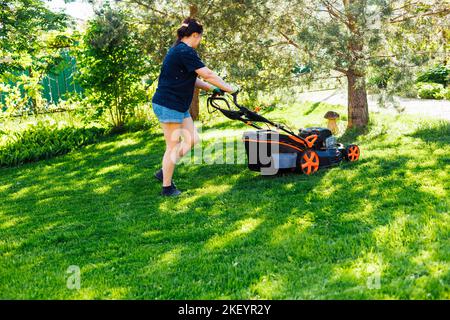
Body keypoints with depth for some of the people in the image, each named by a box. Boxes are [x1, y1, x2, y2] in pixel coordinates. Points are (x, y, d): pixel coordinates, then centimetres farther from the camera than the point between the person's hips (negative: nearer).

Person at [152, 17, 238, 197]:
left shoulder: (178, 51, 16)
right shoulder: (185, 52, -17)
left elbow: (191, 79, 19)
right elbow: (208, 75, -17)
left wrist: (213, 89, 13)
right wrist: (229, 88, -7)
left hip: (178, 106, 10)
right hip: (168, 106, -10)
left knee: (192, 139, 12)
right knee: (173, 146, -1)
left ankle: (164, 172, 19)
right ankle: (167, 187, 10)